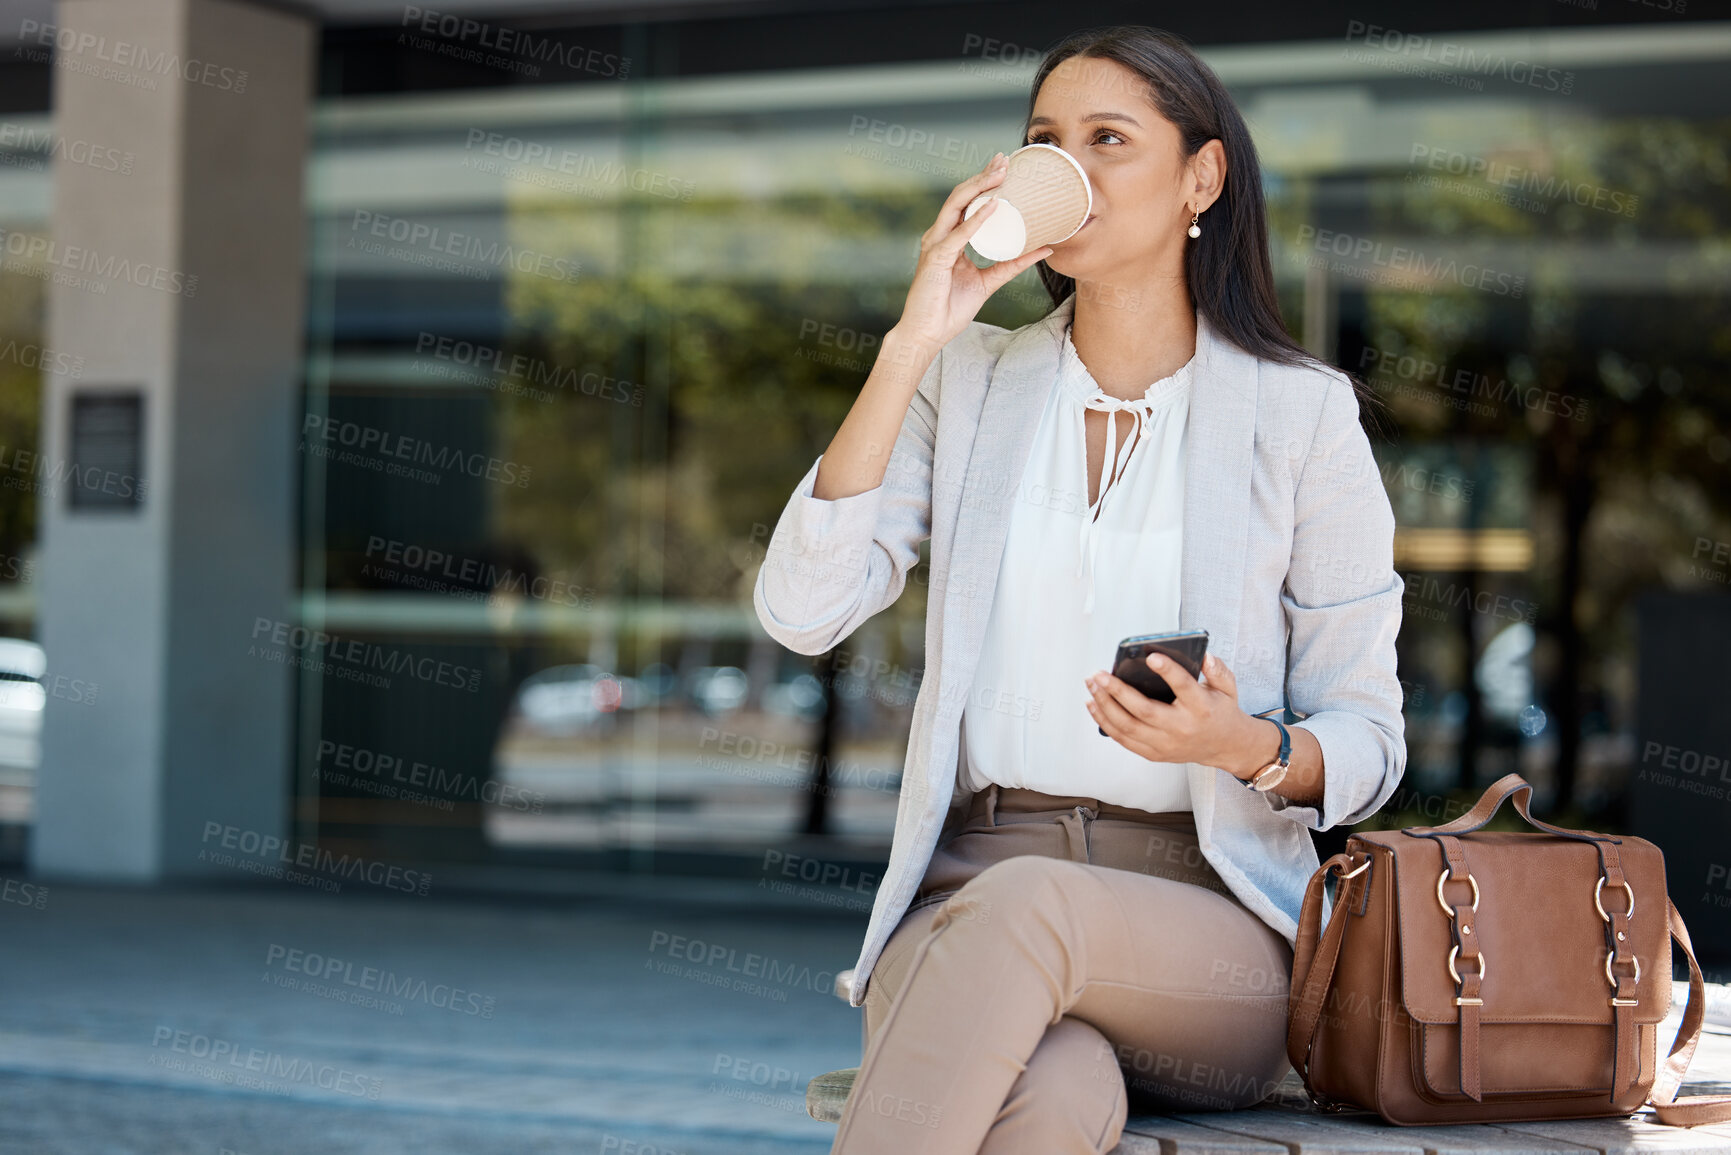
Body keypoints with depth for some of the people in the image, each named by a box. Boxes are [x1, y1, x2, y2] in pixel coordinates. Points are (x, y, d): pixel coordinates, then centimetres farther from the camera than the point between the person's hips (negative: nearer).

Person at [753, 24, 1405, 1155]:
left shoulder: (1301, 414, 4)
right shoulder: (967, 383, 12)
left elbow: (1366, 743, 6)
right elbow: (801, 608, -5)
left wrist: (1246, 746, -18)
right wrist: (914, 341, -8)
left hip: (1210, 926, -1)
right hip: (966, 899, 1)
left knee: (1020, 908, -38)